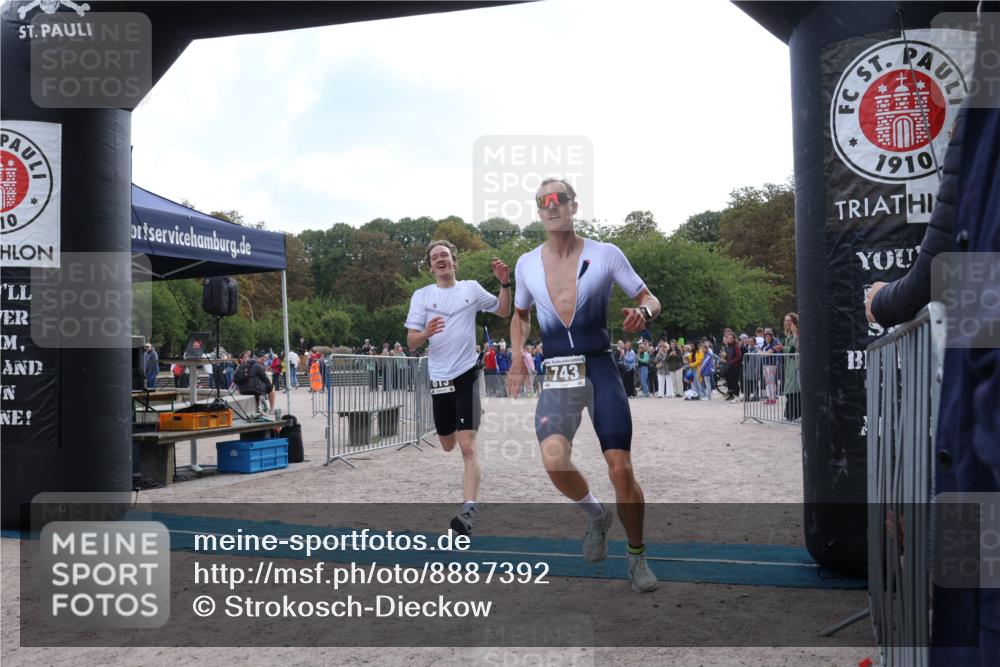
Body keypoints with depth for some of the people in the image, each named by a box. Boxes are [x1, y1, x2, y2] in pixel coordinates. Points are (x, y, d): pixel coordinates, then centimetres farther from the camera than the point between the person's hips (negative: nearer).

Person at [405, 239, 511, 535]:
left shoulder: (471, 288, 4)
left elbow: (503, 311, 16)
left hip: (467, 374, -2)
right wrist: (426, 333, -22)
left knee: (467, 447, -14)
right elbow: (411, 342, 0)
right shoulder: (421, 295, 3)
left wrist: (505, 283, -1)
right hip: (439, 377, 3)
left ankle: (469, 511, -16)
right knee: (447, 446, 17)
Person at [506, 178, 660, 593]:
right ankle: (595, 515, 11)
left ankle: (637, 557, 19)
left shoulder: (605, 255, 0)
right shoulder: (526, 264, 9)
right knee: (554, 460, -23)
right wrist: (518, 358, 9)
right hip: (556, 379, 2)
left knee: (621, 470, -6)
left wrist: (643, 312, -18)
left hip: (600, 372, -1)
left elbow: (649, 299, 6)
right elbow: (520, 315, 24)